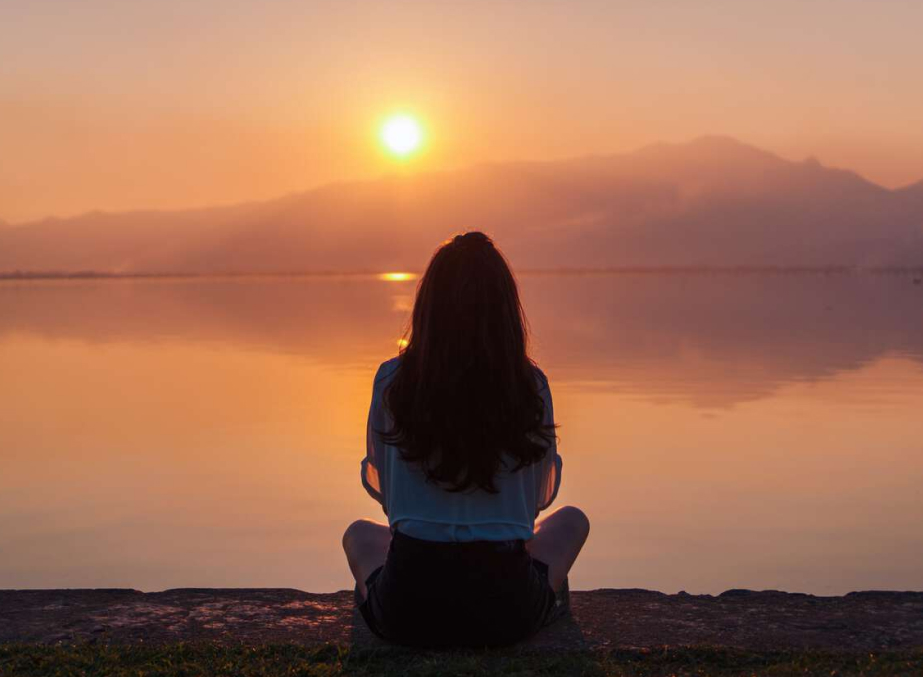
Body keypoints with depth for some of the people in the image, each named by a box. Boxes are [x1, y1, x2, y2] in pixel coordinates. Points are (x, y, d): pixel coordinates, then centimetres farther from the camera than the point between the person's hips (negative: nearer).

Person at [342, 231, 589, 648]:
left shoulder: (392, 380, -4)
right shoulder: (530, 385, -3)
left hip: (407, 611, 1)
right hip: (507, 610, 0)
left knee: (359, 534, 35)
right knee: (571, 521, 31)